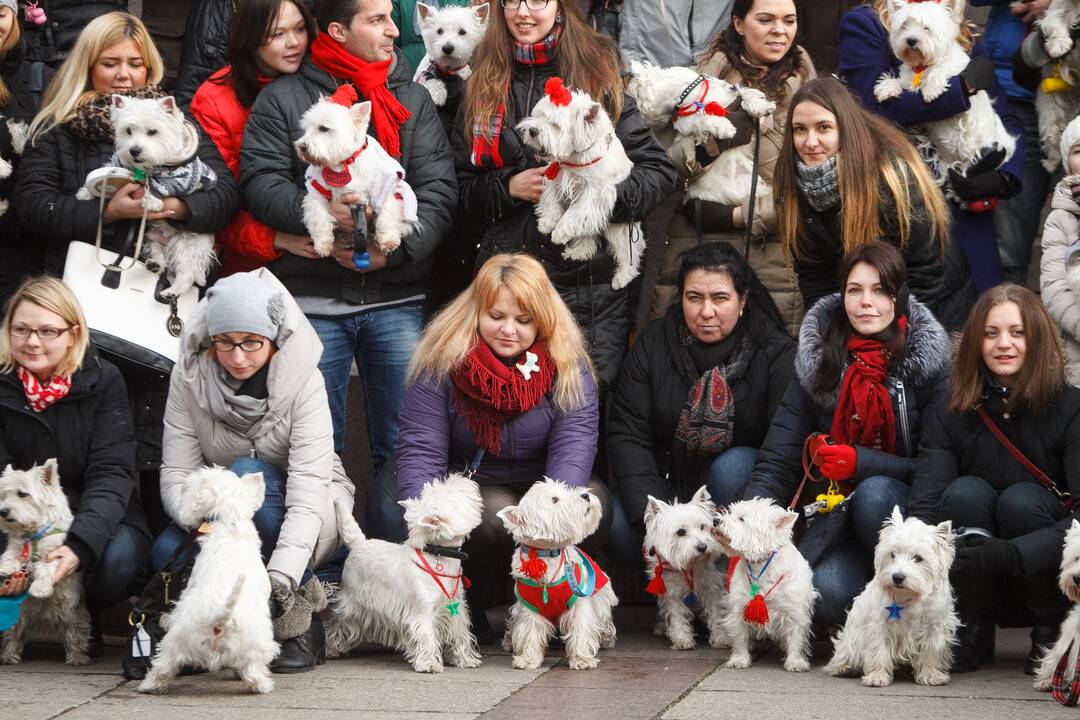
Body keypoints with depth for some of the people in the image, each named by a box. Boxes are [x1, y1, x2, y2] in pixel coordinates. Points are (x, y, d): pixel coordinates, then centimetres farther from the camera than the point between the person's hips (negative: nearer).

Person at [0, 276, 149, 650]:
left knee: (118, 560, -34)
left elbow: (111, 475, -17)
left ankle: (84, 617, 0)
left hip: (95, 522, -1)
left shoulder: (102, 380, -9)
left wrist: (80, 544, -36)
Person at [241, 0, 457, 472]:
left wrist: (396, 249, -15)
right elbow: (261, 182, -4)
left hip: (397, 299, 2)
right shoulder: (283, 98, 5)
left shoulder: (414, 100, 11)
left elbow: (439, 192, 1)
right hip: (312, 298, -1)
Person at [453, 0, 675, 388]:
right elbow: (459, 189, 12)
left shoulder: (598, 78, 4)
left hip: (590, 281, -2)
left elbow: (658, 171, 1)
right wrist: (509, 187, -6)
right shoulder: (483, 87, 11)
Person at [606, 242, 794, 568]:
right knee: (617, 527, -27)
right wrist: (652, 516, -23)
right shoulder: (653, 345, -2)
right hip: (668, 485, 2)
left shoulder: (775, 354, -10)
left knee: (733, 464, -35)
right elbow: (627, 435, -8)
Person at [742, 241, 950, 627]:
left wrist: (861, 462, -19)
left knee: (873, 493, -34)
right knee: (826, 594, -30)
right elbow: (775, 465, -4)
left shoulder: (930, 364, -4)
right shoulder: (818, 364, 2)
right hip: (837, 517, 1)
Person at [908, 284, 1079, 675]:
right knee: (966, 493, -24)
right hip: (975, 586, 2)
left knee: (1021, 500, -28)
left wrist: (1011, 554, -38)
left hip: (1046, 580, -1)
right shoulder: (950, 417, -4)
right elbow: (923, 506, -17)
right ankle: (974, 631, -9)